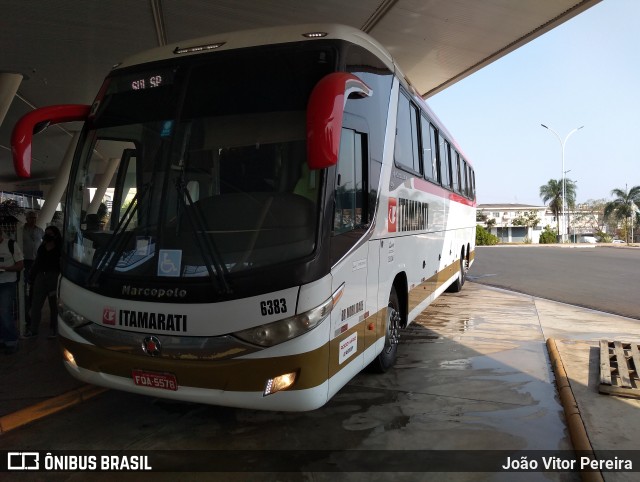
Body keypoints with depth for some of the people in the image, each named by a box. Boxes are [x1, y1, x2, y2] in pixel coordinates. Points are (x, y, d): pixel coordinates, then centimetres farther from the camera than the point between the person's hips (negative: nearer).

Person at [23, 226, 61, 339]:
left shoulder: (59, 249, -6)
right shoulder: (42, 247, 11)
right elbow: (37, 263, 15)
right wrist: (31, 277, 11)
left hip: (54, 278, -5)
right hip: (40, 276, 5)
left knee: (54, 305, 5)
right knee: (36, 304, 5)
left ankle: (53, 329, 16)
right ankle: (33, 330, 11)